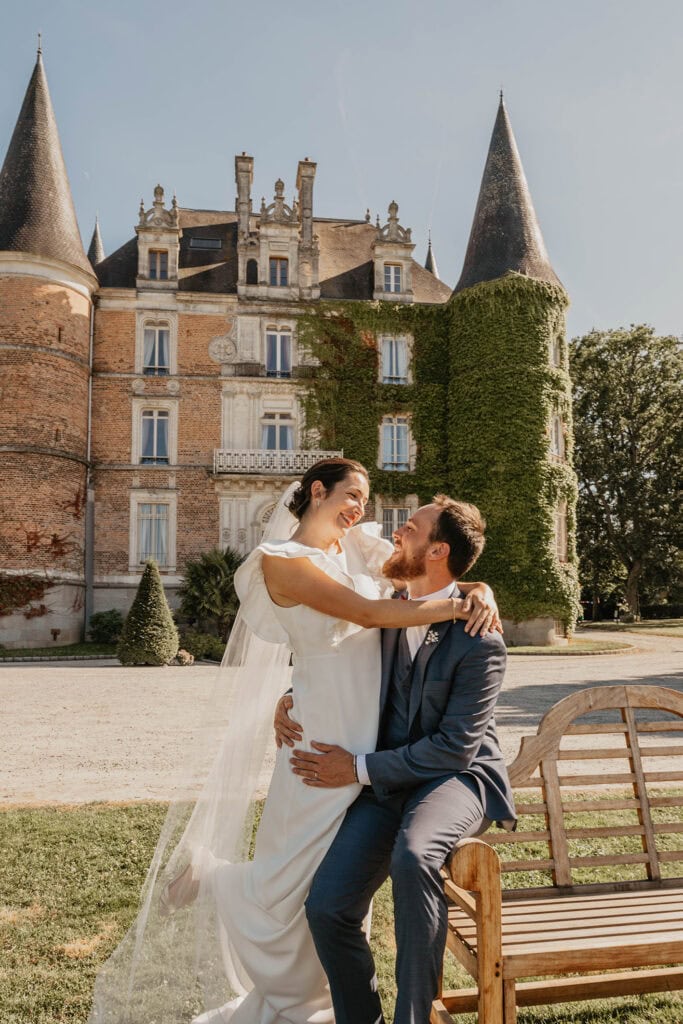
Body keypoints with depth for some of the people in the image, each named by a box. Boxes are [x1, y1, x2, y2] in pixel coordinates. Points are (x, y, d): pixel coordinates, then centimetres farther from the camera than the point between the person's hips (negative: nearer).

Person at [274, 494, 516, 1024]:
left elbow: (455, 748, -16)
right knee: (327, 905, -12)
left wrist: (359, 768, -16)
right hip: (388, 781, 6)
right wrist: (292, 699, 2)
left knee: (413, 856, -37)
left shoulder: (480, 642, -15)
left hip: (457, 776, -5)